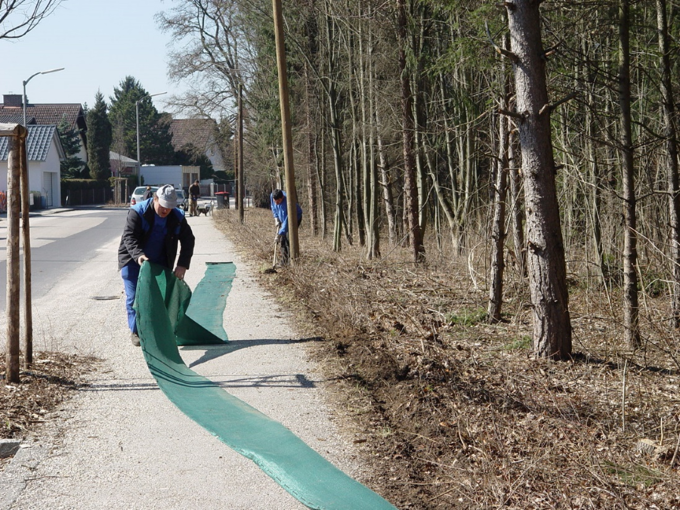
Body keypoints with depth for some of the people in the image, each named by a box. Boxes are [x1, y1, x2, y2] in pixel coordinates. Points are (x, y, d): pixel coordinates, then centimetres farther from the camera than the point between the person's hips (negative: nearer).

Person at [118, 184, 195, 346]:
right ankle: (135, 331, 8)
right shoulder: (138, 212, -20)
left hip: (159, 262, 4)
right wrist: (138, 255, -44)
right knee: (134, 297, -4)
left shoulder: (177, 217, -7)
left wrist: (182, 264, -13)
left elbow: (188, 240, -1)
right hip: (133, 261, -4)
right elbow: (128, 236, -25)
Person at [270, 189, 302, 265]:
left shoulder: (288, 202, -41)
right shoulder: (272, 196, -20)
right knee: (282, 239, -1)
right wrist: (276, 217, -6)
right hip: (282, 219, 6)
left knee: (289, 237, -21)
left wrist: (279, 234, -42)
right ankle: (284, 260, 6)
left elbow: (287, 220, -41)